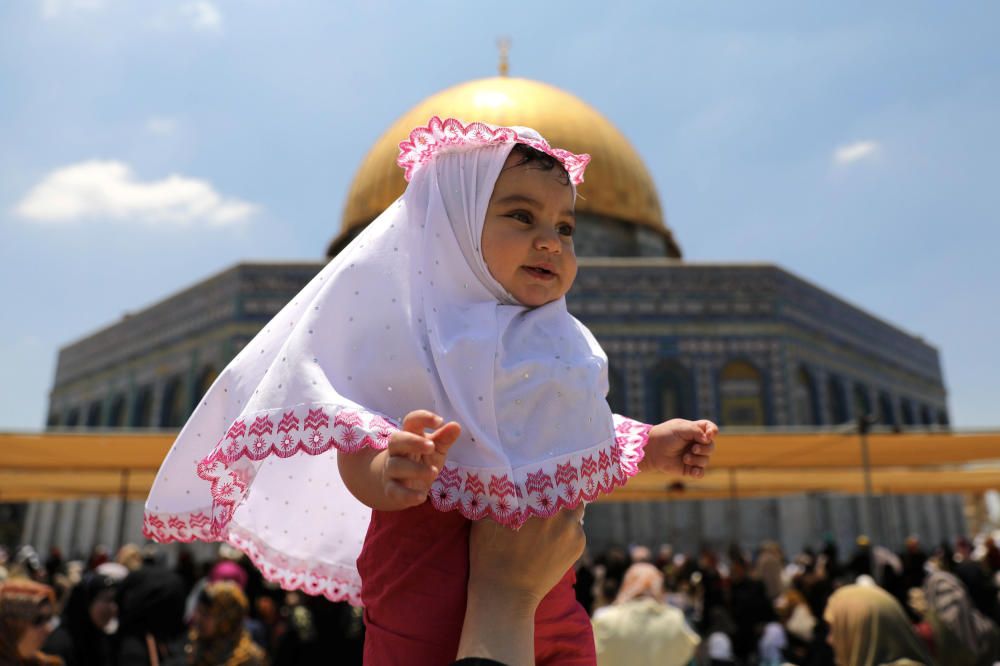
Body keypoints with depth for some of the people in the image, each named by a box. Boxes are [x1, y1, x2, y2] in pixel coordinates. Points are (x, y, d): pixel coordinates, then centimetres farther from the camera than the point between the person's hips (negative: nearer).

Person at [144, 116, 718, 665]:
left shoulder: (564, 342, 5)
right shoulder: (417, 330, -13)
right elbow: (355, 451, -20)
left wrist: (650, 447, 9)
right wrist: (384, 471, -39)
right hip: (431, 590, -5)